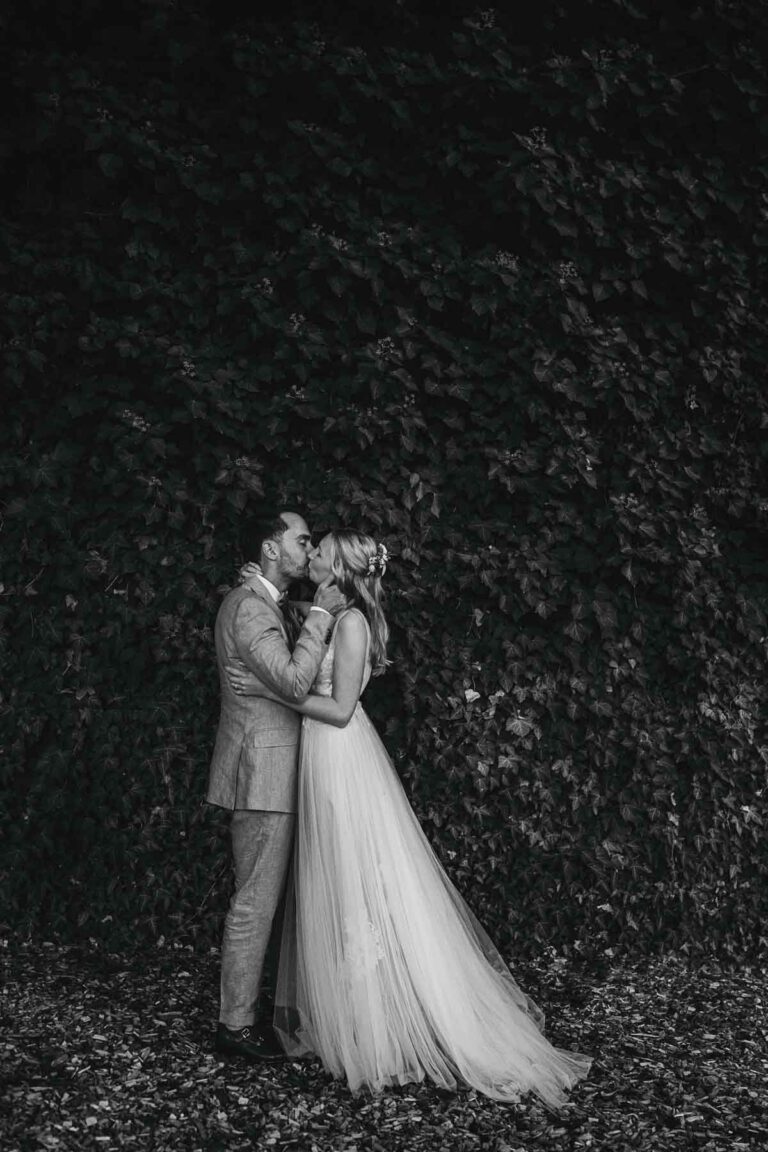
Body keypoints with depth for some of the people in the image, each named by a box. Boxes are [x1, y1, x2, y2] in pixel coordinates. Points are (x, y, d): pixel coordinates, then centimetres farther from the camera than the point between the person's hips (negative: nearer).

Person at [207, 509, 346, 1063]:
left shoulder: (262, 603, 17)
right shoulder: (249, 607, -17)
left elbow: (287, 680, 19)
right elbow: (294, 682, -27)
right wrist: (321, 613, -20)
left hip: (268, 772, 10)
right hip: (262, 774, -10)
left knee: (260, 897, 15)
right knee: (256, 902, -3)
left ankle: (246, 1006, 24)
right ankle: (236, 1023, 5)